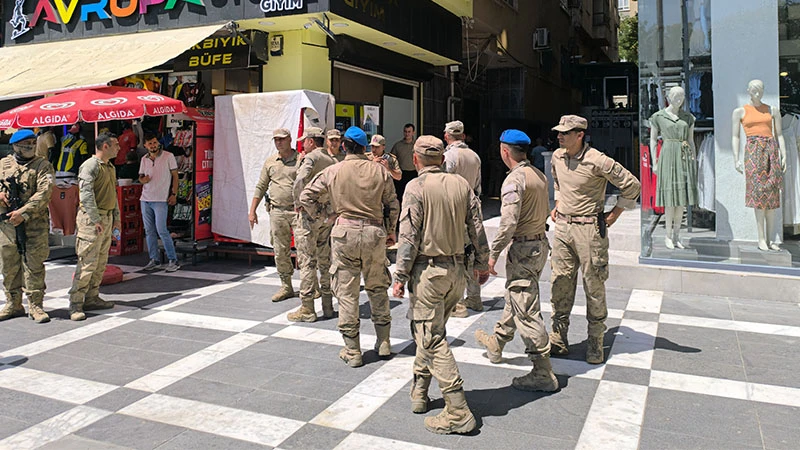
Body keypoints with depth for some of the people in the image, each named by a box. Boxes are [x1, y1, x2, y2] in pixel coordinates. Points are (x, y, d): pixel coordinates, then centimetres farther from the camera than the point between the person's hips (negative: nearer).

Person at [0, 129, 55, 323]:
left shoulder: (43, 165, 1)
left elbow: (43, 193, -11)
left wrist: (23, 212, -19)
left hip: (35, 224, -4)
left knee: (34, 265, -2)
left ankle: (35, 305, 5)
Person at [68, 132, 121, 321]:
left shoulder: (110, 167, 18)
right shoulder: (90, 165, -10)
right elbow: (86, 193, -18)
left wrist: (116, 216, 19)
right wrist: (95, 220, -22)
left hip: (107, 217, 9)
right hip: (91, 219, -9)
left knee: (101, 262, 11)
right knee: (87, 262, -9)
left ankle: (92, 298, 19)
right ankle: (75, 304, -4)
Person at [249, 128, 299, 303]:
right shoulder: (270, 162, 13)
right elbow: (261, 187, 16)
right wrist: (252, 210, 11)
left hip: (298, 210, -4)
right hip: (277, 211, 4)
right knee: (281, 251, 6)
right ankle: (286, 286, 16)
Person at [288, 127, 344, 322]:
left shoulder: (311, 157, -10)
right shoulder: (334, 160, 11)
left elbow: (300, 180, -27)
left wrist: (298, 202, -14)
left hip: (309, 213, -7)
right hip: (329, 215, 7)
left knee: (307, 262, -2)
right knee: (325, 260, 14)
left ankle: (307, 309, 2)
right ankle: (327, 305, 20)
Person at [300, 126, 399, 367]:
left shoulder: (333, 172, -1)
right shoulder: (379, 171, 1)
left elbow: (306, 197, 3)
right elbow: (392, 205, 8)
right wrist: (391, 231, 21)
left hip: (345, 232, -2)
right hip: (375, 232, 2)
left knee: (347, 292, 5)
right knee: (377, 288, 16)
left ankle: (352, 351, 9)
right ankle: (384, 343, 24)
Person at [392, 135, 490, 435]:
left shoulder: (416, 187, -10)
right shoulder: (462, 185, 6)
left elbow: (409, 236, -14)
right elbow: (477, 229, 8)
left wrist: (400, 277, -9)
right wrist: (482, 264, 18)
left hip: (428, 270, -6)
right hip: (457, 269, 7)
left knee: (432, 339, -2)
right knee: (428, 330, 21)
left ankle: (458, 413, -3)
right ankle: (419, 392, 32)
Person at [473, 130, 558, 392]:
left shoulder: (514, 179, -19)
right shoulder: (539, 175, 9)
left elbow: (508, 223, -25)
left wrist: (493, 254, -17)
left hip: (523, 248, -10)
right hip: (541, 243, 10)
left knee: (527, 311, -4)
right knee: (513, 297, 24)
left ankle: (543, 374, 1)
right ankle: (497, 343, 43)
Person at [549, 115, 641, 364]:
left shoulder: (597, 161, -15)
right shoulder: (557, 157, 5)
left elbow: (632, 185, -8)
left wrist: (616, 212, -4)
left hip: (589, 228, -6)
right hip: (562, 225, 6)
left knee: (594, 286, 2)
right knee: (560, 283, 6)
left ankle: (596, 342, 15)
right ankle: (558, 340, 15)